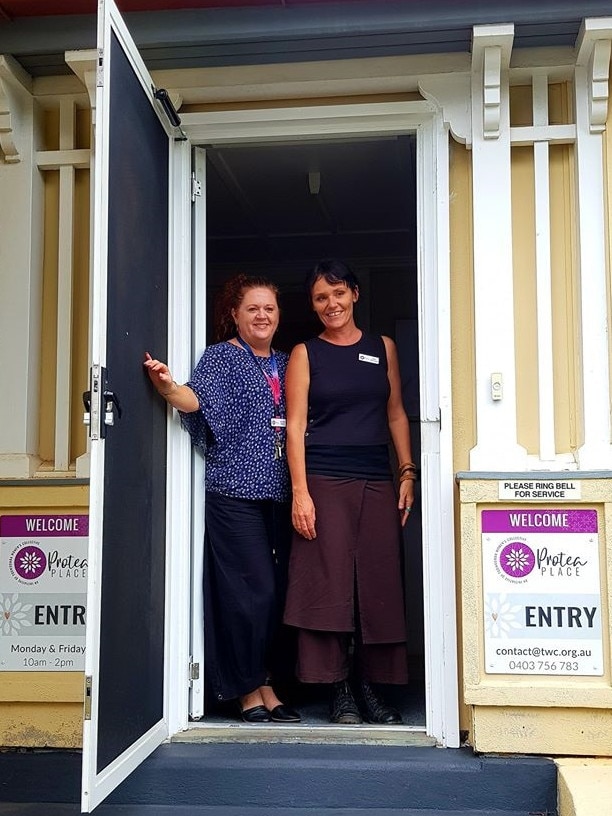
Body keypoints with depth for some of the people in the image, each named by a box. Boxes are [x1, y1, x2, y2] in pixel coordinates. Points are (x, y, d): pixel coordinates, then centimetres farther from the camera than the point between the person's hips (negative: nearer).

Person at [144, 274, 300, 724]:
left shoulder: (285, 363, 19)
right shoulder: (221, 357, 3)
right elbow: (199, 399, -15)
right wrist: (169, 387, -34)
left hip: (280, 494, 5)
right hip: (236, 491, -5)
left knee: (278, 591, 5)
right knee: (252, 590, -8)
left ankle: (266, 683, 18)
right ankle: (249, 690, 5)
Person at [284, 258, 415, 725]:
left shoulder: (383, 348, 13)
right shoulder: (306, 353, 5)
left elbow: (396, 415, 14)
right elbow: (296, 424, -1)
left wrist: (408, 475, 4)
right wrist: (300, 492, -10)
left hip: (377, 482, 3)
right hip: (324, 482, -2)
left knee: (379, 583, 2)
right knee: (328, 582, -3)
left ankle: (370, 686, 14)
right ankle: (339, 690, 8)